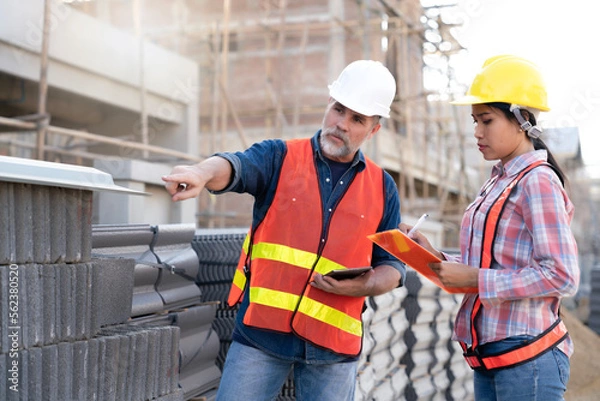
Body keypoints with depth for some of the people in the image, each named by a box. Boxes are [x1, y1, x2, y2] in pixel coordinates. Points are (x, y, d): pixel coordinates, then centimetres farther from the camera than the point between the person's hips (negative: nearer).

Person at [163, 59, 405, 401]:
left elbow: (393, 266, 12)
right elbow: (235, 166, -19)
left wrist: (366, 285, -10)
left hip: (334, 344, 2)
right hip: (262, 331, -1)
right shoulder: (280, 158, 2)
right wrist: (203, 172, -42)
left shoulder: (383, 188, 8)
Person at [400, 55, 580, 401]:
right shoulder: (499, 182, 12)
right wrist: (437, 258, 0)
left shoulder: (537, 182, -13)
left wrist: (474, 278, -18)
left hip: (527, 358, -8)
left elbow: (562, 277, -19)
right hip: (491, 356, 8)